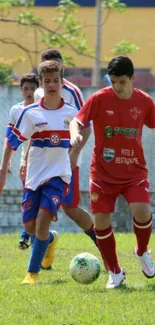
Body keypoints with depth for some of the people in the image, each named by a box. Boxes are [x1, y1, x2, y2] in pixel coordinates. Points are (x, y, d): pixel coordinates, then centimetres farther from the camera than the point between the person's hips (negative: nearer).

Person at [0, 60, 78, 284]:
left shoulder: (71, 113, -1)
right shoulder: (31, 113, -4)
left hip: (58, 175, -2)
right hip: (35, 175, 2)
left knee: (43, 218, -19)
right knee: (30, 226, 5)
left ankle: (33, 272, -9)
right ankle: (50, 240, 43)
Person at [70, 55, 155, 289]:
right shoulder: (100, 99, -9)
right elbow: (77, 121, -9)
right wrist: (75, 134, -31)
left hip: (134, 171, 0)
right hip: (103, 172, 0)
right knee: (101, 221, -4)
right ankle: (115, 273, 15)